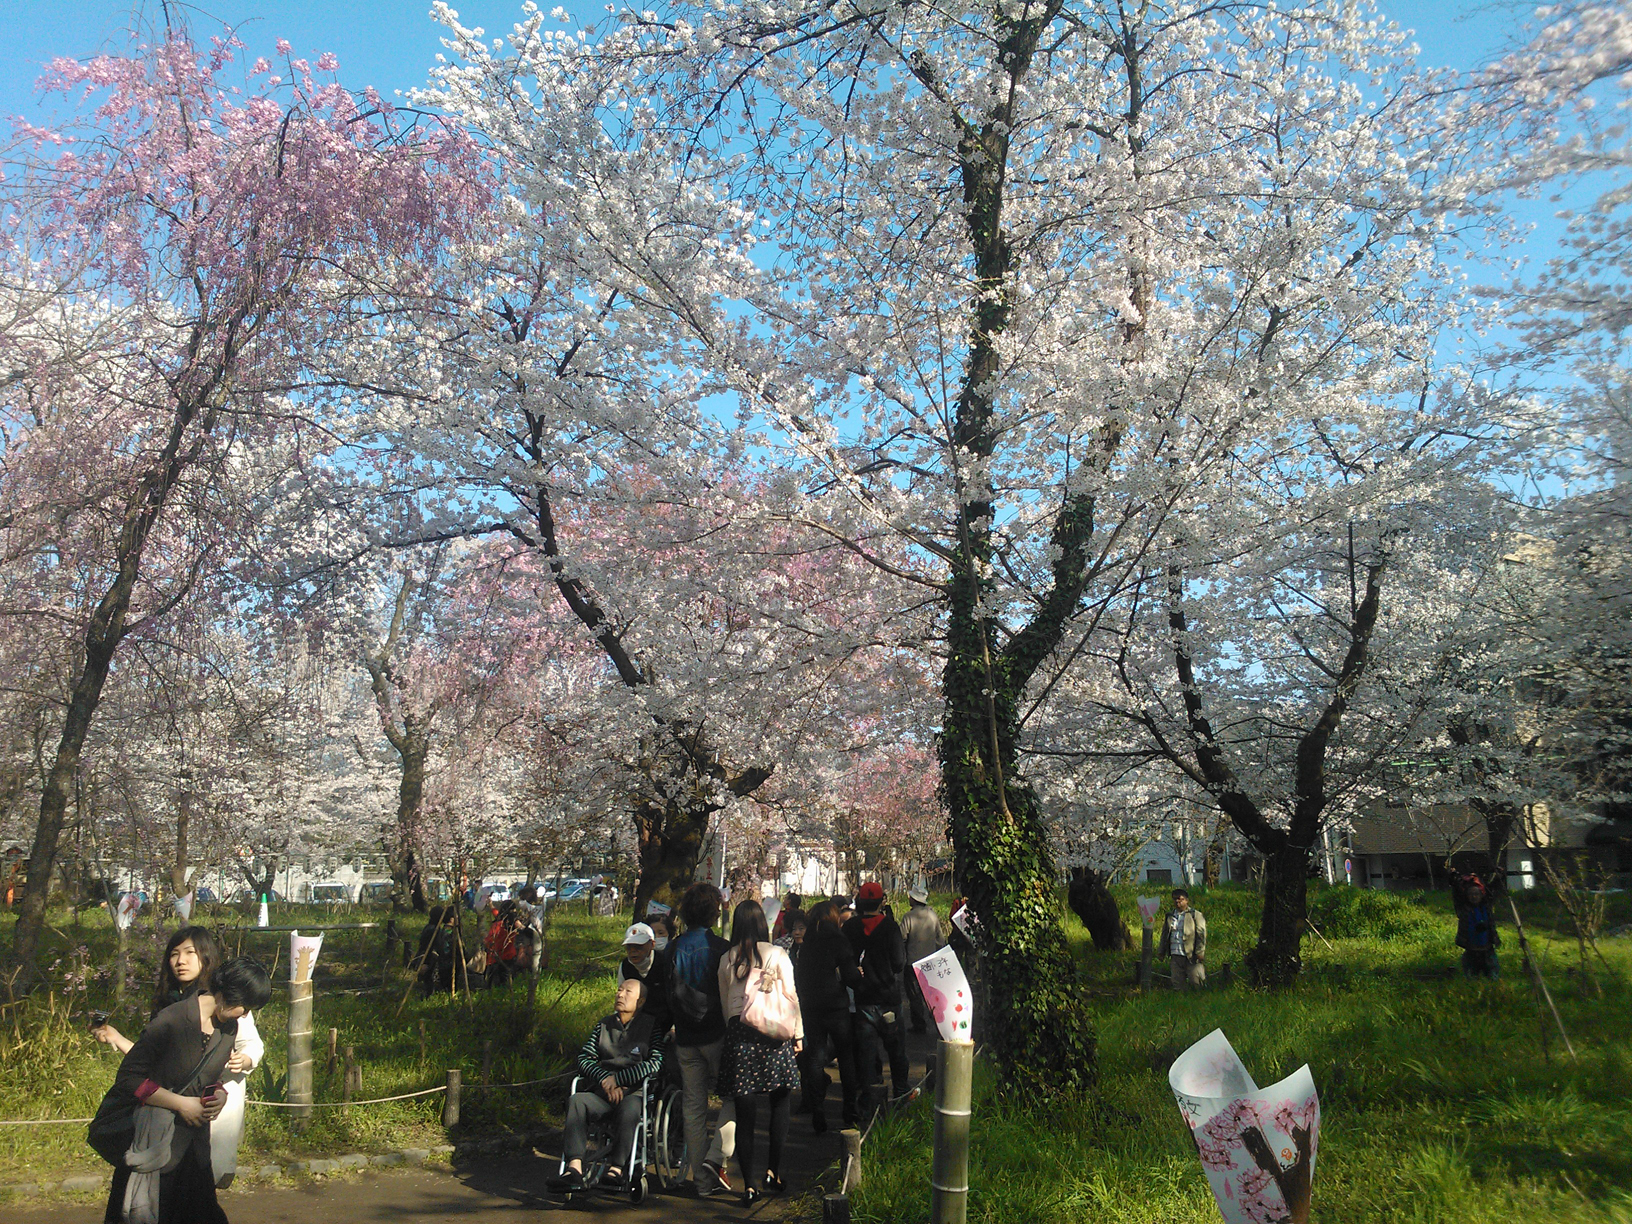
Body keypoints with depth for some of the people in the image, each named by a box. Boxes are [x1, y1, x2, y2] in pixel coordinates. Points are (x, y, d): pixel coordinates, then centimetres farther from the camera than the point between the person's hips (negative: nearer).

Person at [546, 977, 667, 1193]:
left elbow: (656, 1063, -8)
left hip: (635, 1092, -4)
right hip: (604, 1093, 4)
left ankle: (617, 1169, -40)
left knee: (630, 1108, -38)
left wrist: (617, 1078, -11)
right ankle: (574, 1169, -38)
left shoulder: (650, 1026, 6)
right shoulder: (605, 1025, 19)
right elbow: (584, 1058, 10)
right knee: (577, 1101, -27)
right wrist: (605, 1080, -10)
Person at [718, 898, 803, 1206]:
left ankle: (749, 1185, 6)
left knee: (745, 1113, 4)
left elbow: (724, 1002, 11)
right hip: (773, 1033, -2)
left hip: (738, 1034, 2)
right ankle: (773, 1172, 13)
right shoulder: (777, 955, -1)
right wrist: (798, 1034, 10)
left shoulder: (726, 959, 5)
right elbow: (791, 996, 1)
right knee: (780, 1105, 14)